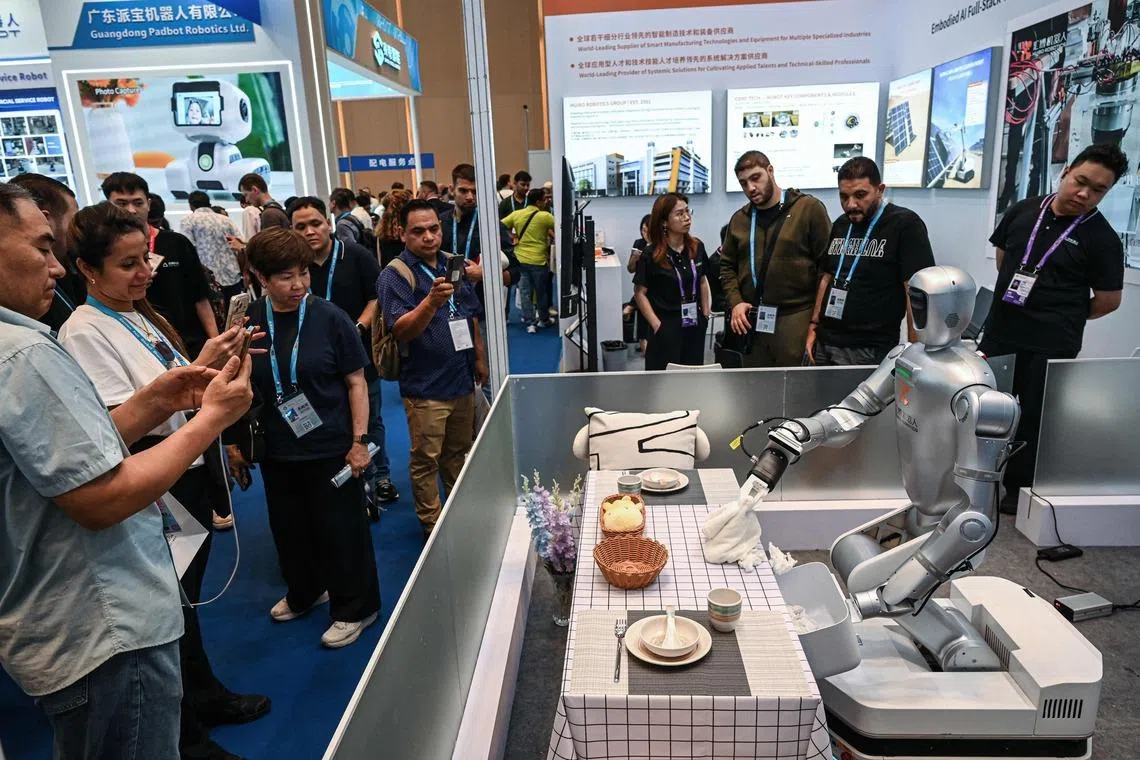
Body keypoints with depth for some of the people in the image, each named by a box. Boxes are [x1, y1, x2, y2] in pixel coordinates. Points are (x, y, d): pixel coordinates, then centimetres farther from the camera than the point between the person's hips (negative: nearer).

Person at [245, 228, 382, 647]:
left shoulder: (329, 318, -11)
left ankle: (354, 608, 26)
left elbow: (356, 381, -8)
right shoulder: (249, 321, -3)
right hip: (277, 451, 4)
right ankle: (304, 593, 44)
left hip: (331, 448, -4)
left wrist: (359, 440, -11)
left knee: (340, 530, 6)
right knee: (290, 528, 20)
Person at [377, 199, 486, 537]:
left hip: (462, 380, 6)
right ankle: (432, 526, 19)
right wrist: (432, 300, -39)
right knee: (426, 460, 4)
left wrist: (480, 360, 17)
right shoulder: (395, 275, -12)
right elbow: (402, 330, -23)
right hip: (425, 386, -6)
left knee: (458, 452, 20)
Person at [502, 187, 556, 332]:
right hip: (538, 260, -3)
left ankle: (530, 323, 6)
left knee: (525, 292, 7)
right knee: (541, 292, 12)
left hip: (520, 259, 4)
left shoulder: (516, 214, 2)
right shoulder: (545, 216, -10)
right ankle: (544, 320, 26)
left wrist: (511, 237, 9)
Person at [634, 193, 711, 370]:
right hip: (667, 327, -4)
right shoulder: (651, 255, -11)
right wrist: (656, 325, -12)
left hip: (694, 325, 5)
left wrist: (705, 314, 9)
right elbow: (640, 293, -9)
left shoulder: (697, 247, 3)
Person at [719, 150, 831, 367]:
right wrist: (735, 302, 1)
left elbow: (829, 263, -4)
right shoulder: (739, 219, 13)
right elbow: (727, 265, 18)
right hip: (751, 321, 5)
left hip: (796, 318, -4)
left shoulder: (809, 208, -1)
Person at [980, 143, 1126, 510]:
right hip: (999, 332, 4)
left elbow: (1108, 301, -4)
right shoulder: (1023, 211, 2)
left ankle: (1020, 490, 24)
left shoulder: (1102, 238, -9)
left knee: (1034, 419, 8)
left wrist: (1063, 318, 7)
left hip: (1052, 345, -4)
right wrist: (1015, 304, 9)